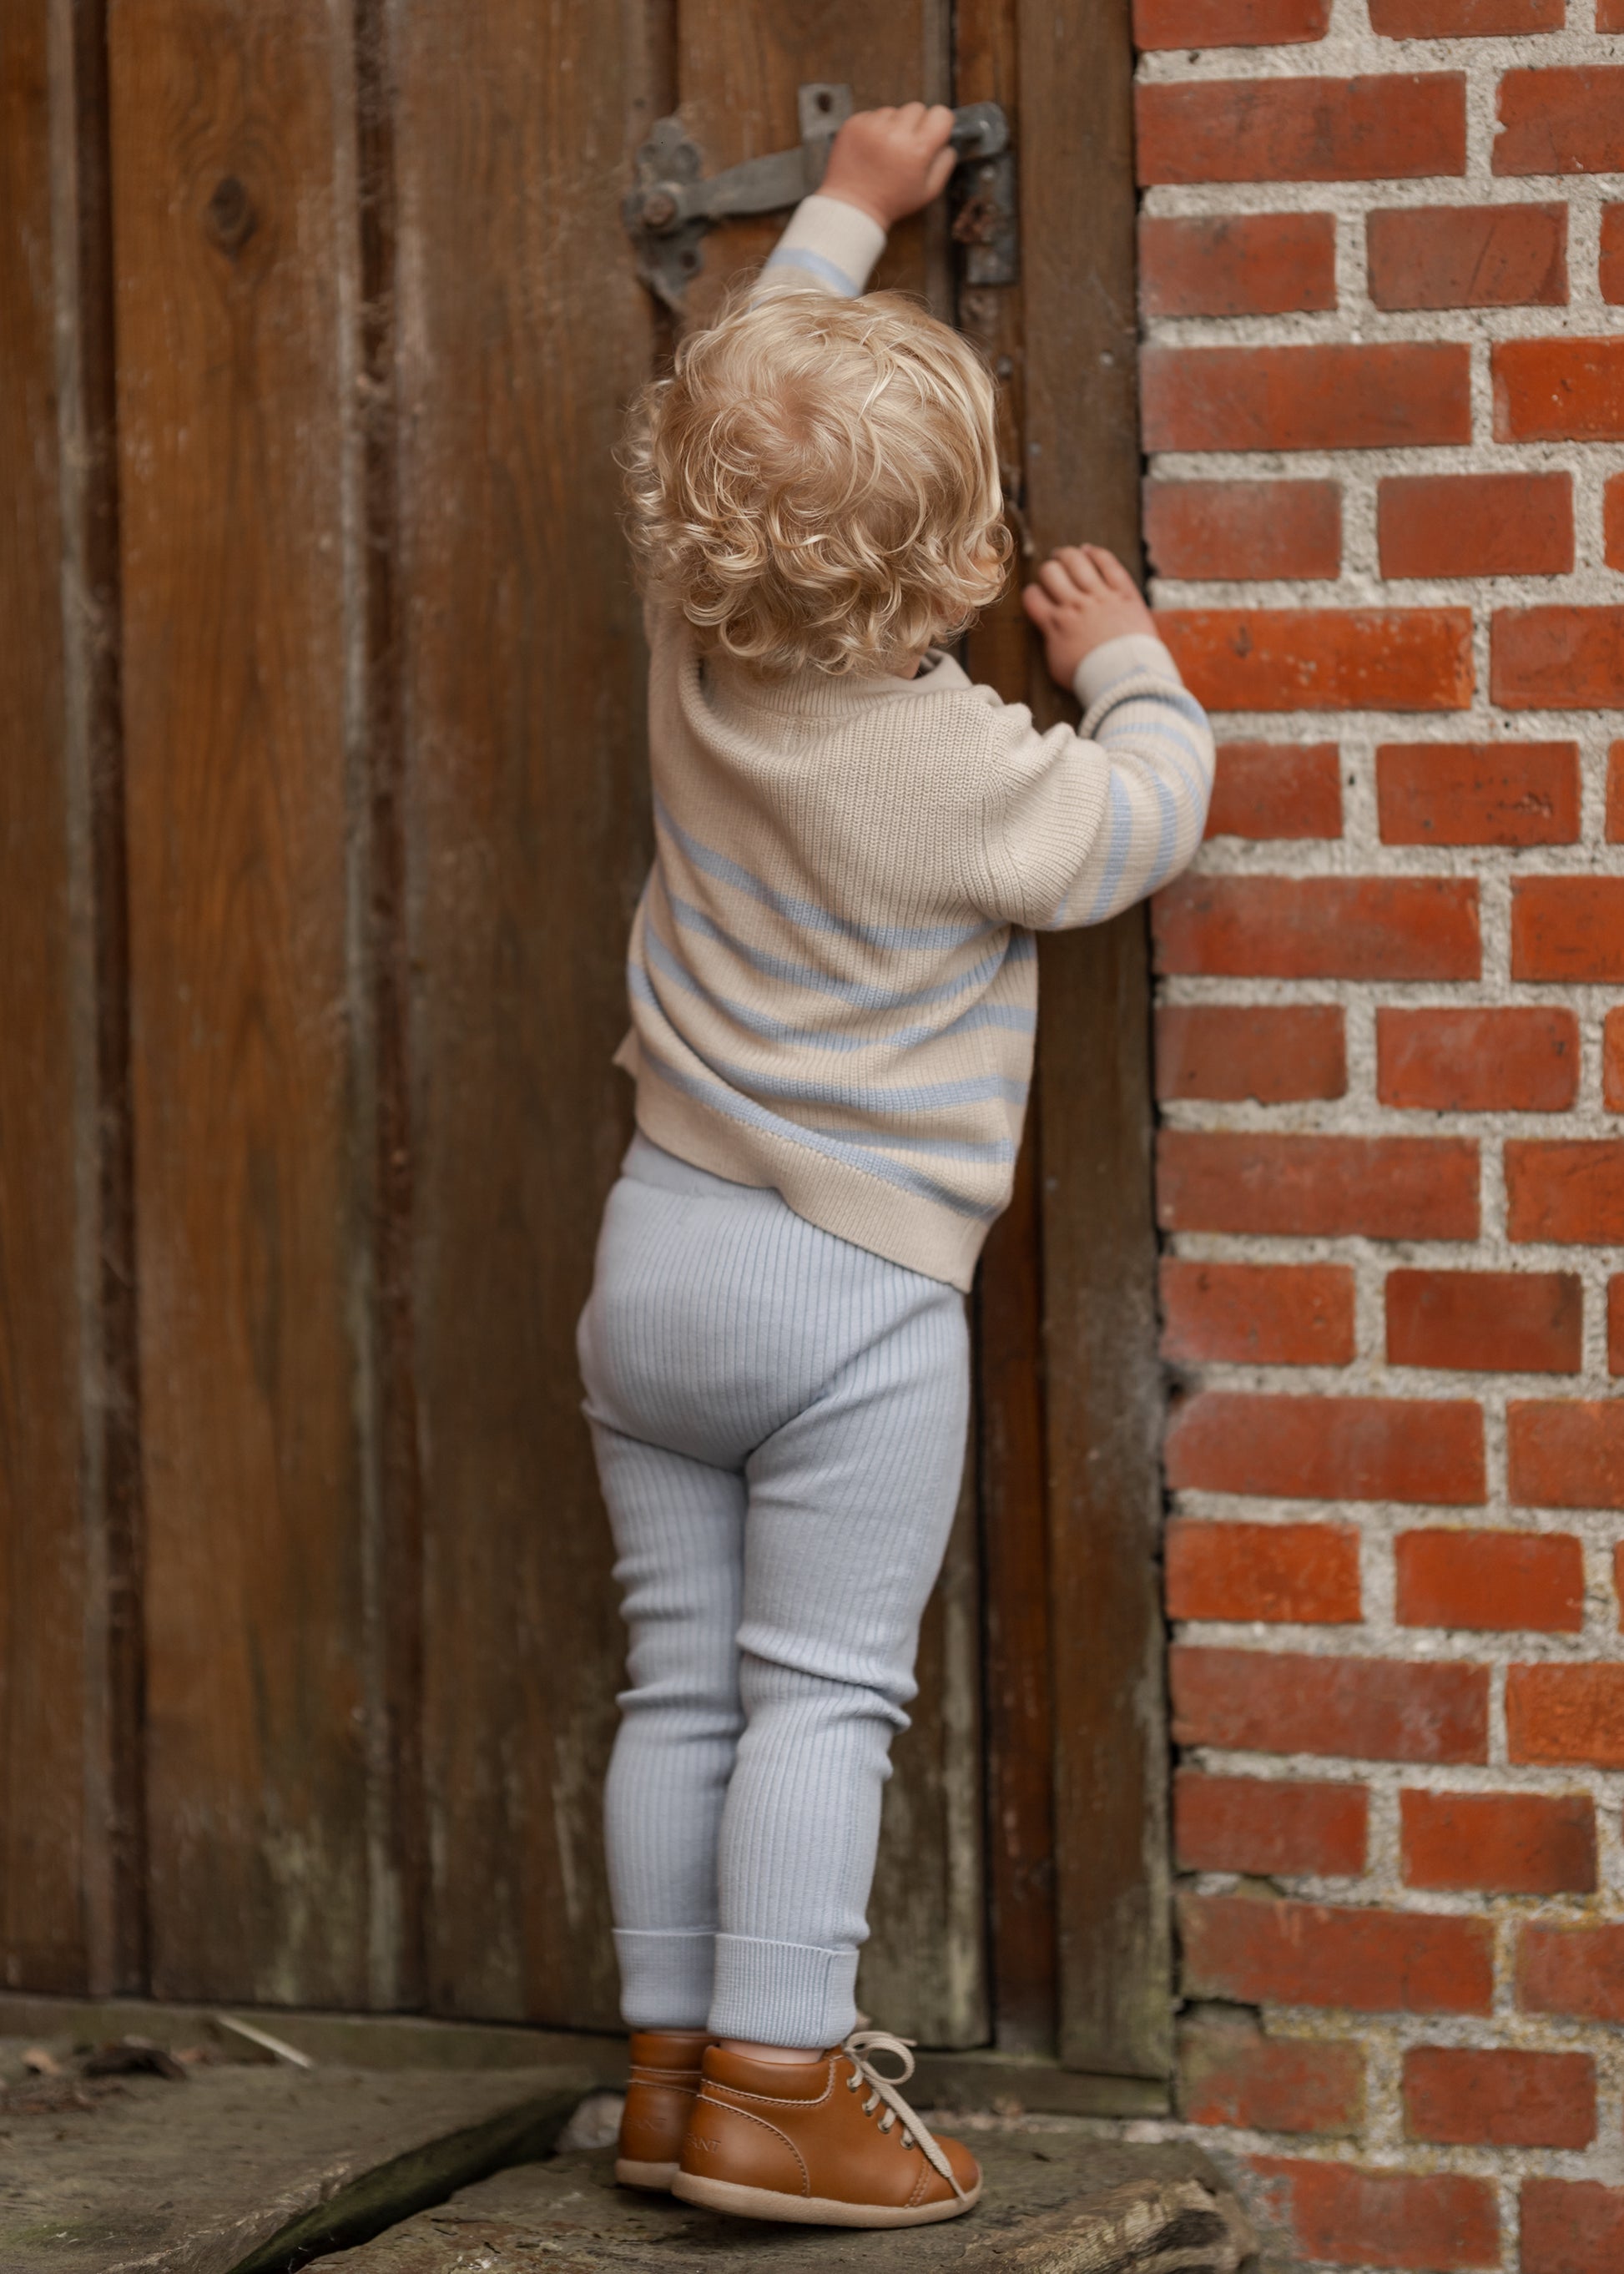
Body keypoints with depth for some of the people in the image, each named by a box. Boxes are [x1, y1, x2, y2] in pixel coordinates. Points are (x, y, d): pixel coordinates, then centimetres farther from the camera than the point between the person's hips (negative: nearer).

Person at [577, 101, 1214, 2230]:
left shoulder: (698, 660, 0)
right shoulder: (964, 768, -18)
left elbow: (756, 415, 17)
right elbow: (1143, 817, 0)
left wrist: (845, 214, 28)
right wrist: (1124, 656, 18)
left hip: (657, 1254, 6)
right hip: (852, 1289, -6)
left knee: (683, 1681, 10)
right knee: (824, 1692, -3)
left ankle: (673, 2058, 14)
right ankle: (777, 2089, -4)